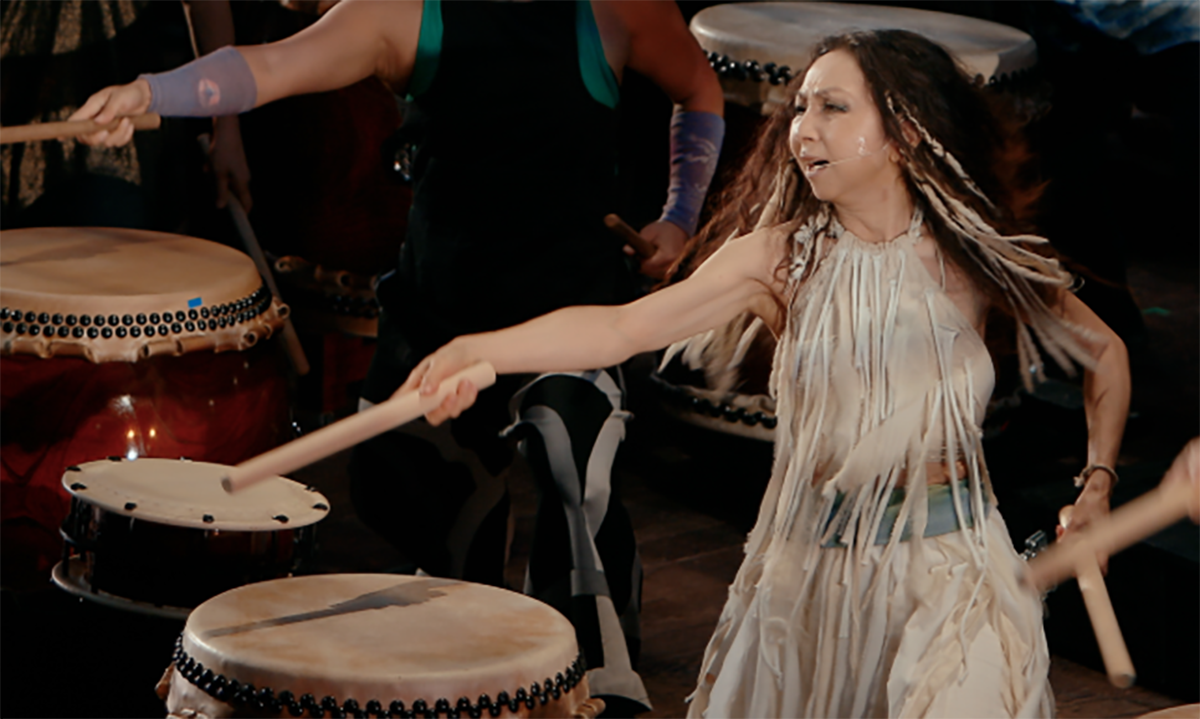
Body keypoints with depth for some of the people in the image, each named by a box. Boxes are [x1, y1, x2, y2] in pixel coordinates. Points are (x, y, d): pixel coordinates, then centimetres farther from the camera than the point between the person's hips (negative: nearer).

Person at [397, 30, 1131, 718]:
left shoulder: (973, 259, -4)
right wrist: (478, 349, -30)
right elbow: (622, 327, -17)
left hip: (950, 569, -1)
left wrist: (1097, 480, 1)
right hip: (810, 567, 2)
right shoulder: (780, 258, -4)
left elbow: (1106, 355, 12)